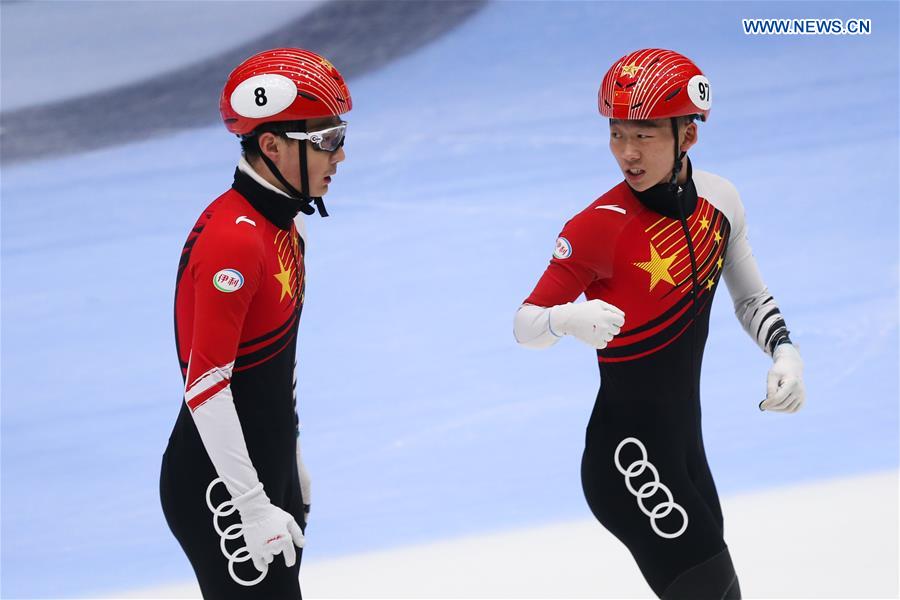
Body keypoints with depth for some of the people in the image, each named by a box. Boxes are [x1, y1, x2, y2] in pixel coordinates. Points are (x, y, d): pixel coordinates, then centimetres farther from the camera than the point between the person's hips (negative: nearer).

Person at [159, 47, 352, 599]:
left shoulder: (287, 222, 7)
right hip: (217, 488, -10)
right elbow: (206, 385, -25)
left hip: (269, 470, 10)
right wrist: (253, 508, -23)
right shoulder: (232, 240, -24)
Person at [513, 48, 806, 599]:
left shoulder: (719, 199, -1)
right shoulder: (599, 227, -19)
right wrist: (568, 319, -36)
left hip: (686, 449, 7)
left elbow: (750, 297, 16)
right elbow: (525, 324, -15)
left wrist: (785, 352, -1)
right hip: (627, 455, -7)